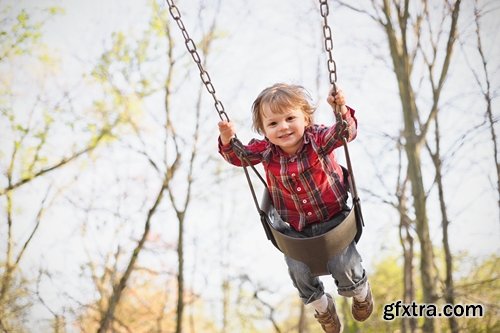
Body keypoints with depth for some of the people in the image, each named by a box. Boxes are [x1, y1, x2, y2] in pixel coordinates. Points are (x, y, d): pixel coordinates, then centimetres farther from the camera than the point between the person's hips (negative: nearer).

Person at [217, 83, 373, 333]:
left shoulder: (318, 139, -20)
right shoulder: (265, 150, -12)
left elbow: (346, 133, -33)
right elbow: (237, 156, -2)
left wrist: (342, 110, -52)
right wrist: (228, 139, -23)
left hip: (333, 219, -3)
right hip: (295, 229, 3)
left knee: (344, 268, -9)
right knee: (299, 272, 0)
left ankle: (361, 291, 32)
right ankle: (322, 307, 36)